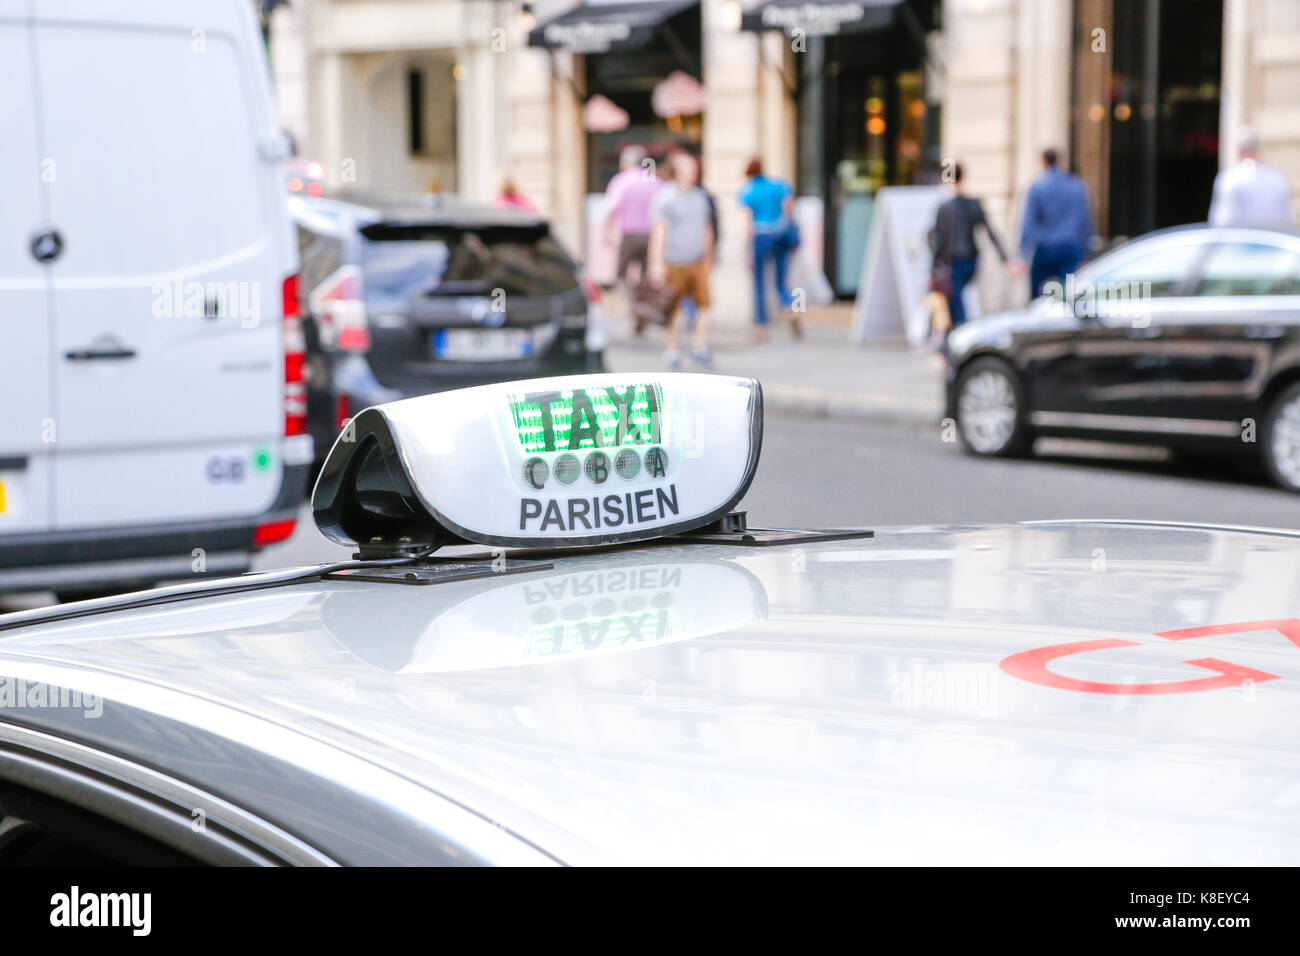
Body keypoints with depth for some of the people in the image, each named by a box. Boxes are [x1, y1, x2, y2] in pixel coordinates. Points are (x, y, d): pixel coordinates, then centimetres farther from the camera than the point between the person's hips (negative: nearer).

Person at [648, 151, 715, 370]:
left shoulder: (700, 196, 12)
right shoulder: (664, 197, -9)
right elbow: (658, 231, -15)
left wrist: (708, 257, 25)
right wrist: (657, 263, -22)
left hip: (697, 261, 5)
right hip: (673, 263, -5)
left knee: (704, 303, -5)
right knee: (672, 310, 4)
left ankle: (700, 348, 5)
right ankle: (672, 352, 16)